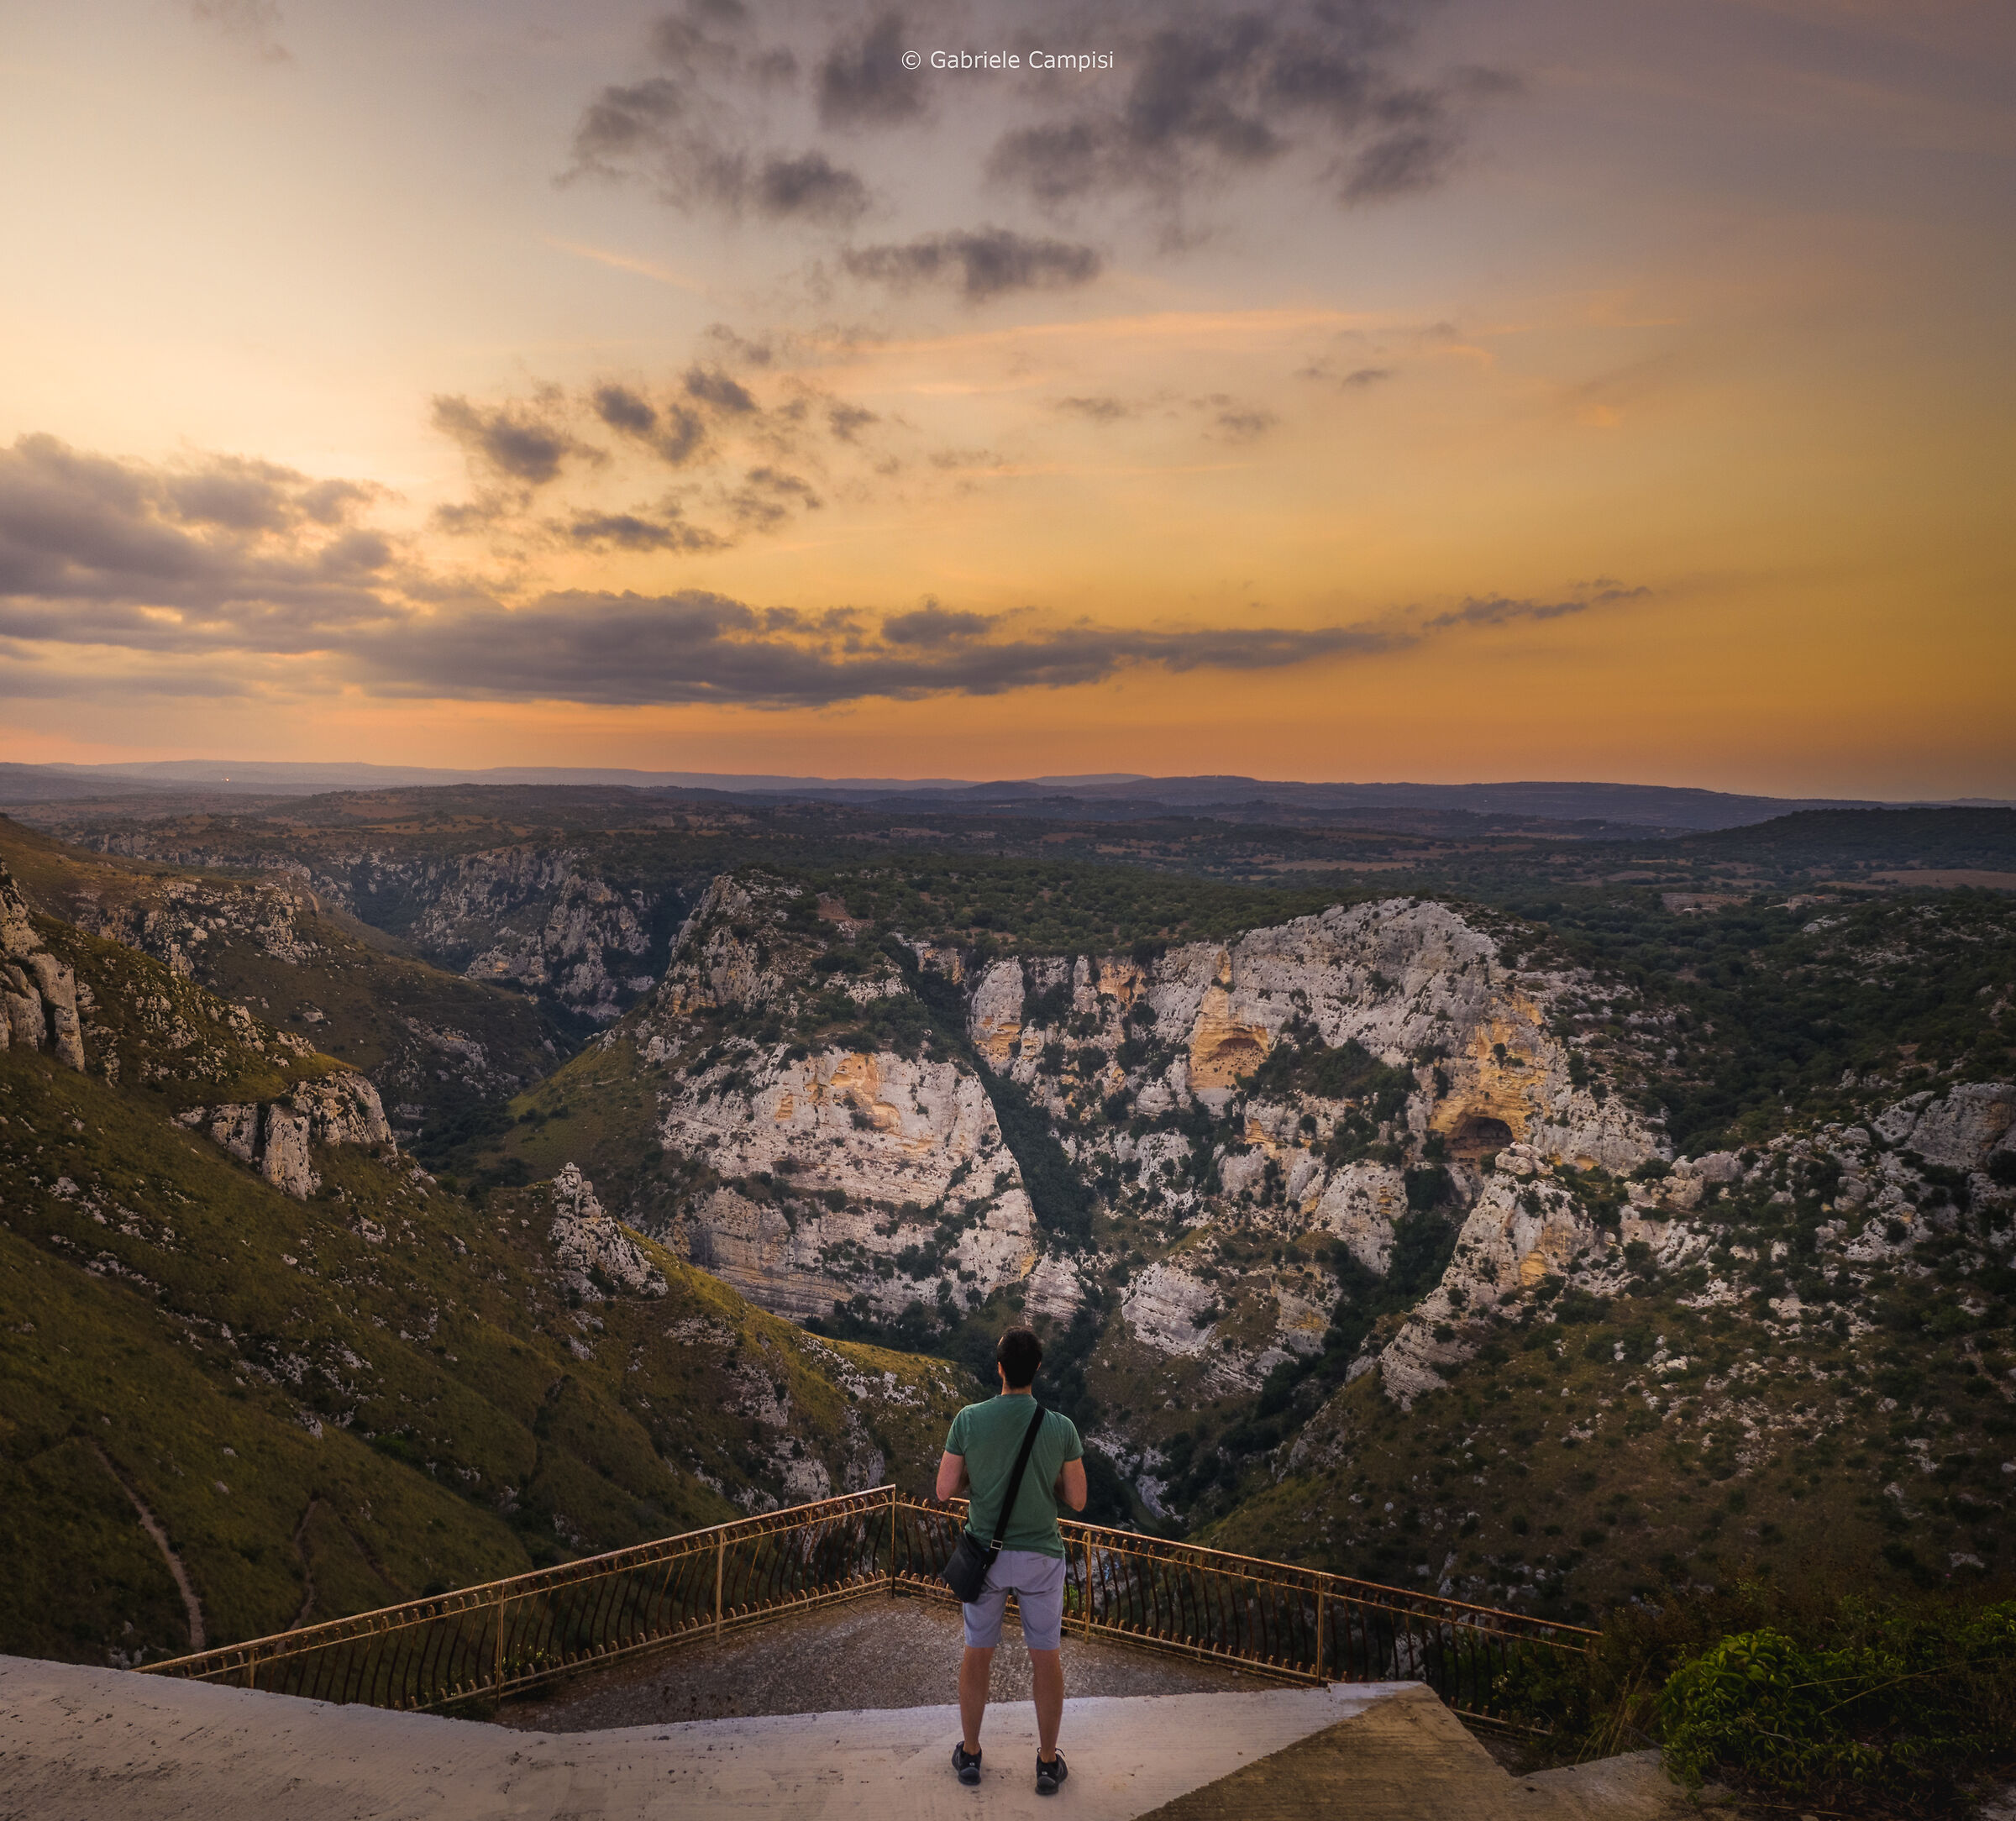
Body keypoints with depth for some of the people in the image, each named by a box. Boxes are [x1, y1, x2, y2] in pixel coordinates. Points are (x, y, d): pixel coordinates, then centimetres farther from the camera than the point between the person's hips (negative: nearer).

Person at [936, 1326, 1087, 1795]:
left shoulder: (969, 1420, -14)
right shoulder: (1061, 1427, -14)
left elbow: (945, 1489, -8)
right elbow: (1076, 1500, -7)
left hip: (986, 1553, 1)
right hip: (1041, 1556, -1)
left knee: (977, 1654, 18)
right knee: (1047, 1660, 15)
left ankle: (970, 1754, 33)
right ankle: (1048, 1762, 26)